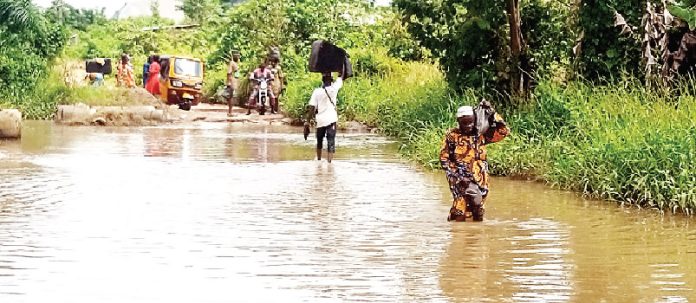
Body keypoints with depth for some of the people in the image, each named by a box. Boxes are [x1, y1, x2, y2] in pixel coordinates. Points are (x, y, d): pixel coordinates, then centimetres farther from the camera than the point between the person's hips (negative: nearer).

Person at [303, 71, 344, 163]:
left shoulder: (316, 91, -4)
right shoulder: (334, 88, -4)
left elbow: (311, 108, -8)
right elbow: (341, 76, 13)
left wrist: (307, 122, -5)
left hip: (320, 120, 1)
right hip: (331, 120, -1)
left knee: (319, 141, 22)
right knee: (330, 143, -5)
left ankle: (319, 160, 38)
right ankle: (329, 162, -20)